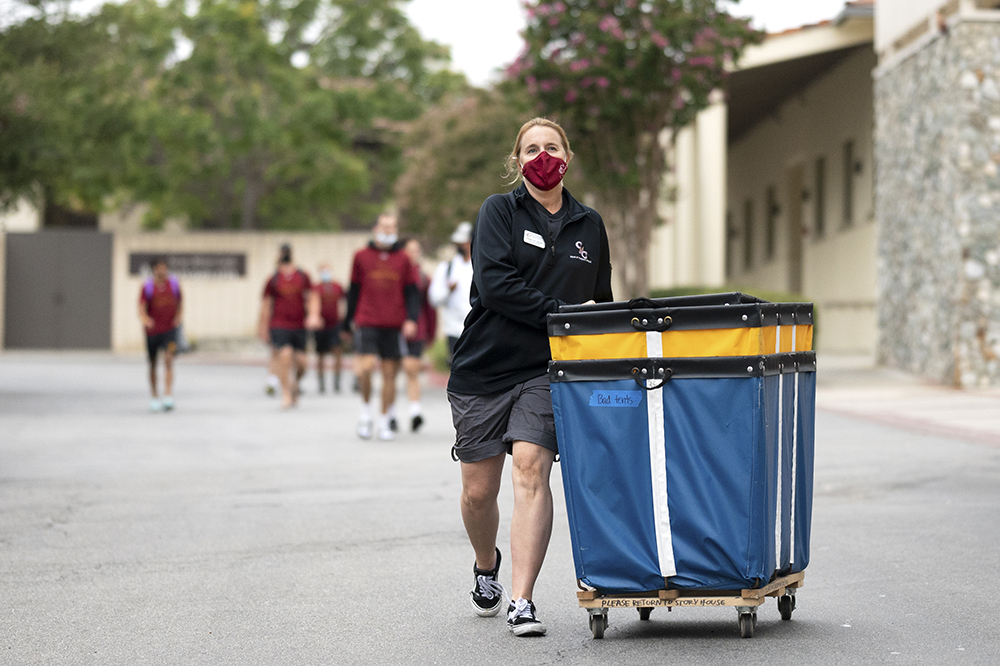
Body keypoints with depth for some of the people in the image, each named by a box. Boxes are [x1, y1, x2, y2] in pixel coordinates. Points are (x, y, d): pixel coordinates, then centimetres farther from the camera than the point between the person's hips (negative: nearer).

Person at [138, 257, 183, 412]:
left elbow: (179, 303, 16)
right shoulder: (147, 287, -8)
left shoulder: (174, 283, 0)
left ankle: (168, 396, -26)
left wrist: (179, 316, -2)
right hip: (152, 330, 0)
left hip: (170, 329, 0)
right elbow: (141, 310, -13)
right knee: (152, 364, 9)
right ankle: (154, 397, 27)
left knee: (168, 359, -20)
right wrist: (145, 319, -34)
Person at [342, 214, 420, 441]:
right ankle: (365, 411, 5)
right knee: (366, 367, -18)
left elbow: (411, 292, 10)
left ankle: (385, 422, 15)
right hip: (366, 324, -1)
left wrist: (411, 319, -6)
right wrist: (347, 324, 14)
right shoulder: (361, 257, 6)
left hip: (394, 326, 1)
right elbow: (353, 292, 12)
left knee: (390, 373, 4)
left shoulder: (403, 259, 8)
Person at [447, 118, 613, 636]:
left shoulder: (589, 226, 13)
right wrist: (560, 313, -17)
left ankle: (521, 601, -18)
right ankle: (486, 566, 37)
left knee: (530, 467, -19)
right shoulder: (499, 212, 2)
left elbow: (601, 302, 24)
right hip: (484, 366, -1)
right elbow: (494, 283, -13)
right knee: (478, 491, 5)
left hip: (547, 370, 1)